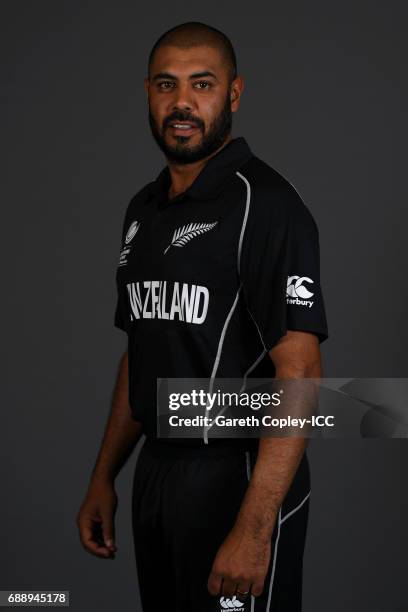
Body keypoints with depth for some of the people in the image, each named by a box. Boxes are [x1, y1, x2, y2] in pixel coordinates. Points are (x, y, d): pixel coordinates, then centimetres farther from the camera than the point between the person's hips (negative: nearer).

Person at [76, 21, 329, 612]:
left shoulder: (265, 203, -15)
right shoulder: (144, 209, 11)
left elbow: (299, 373, -21)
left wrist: (254, 529, -26)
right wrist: (104, 477, 13)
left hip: (239, 479, -7)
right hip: (156, 473, 7)